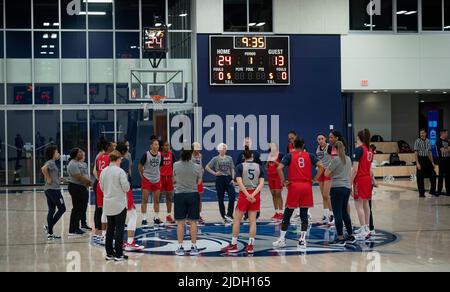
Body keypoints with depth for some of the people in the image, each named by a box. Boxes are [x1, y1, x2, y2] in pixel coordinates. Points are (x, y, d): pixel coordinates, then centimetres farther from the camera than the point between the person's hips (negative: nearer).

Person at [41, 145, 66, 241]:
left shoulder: (51, 163, 16)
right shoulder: (51, 163, -12)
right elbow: (43, 169, -31)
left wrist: (57, 178, 13)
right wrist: (49, 179, -20)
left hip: (49, 190, 10)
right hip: (54, 189, -10)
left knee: (51, 211, 10)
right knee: (62, 209, -4)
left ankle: (50, 234, 10)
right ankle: (49, 227, -6)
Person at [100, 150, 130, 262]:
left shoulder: (103, 171, 3)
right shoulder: (120, 171, -15)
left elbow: (102, 187, 10)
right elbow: (126, 188, -13)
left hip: (108, 204, 6)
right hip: (119, 204, -6)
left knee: (110, 228, 13)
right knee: (119, 229, 0)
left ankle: (109, 253, 16)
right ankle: (118, 254, 1)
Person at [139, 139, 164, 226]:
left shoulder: (160, 155, 0)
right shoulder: (146, 155, -12)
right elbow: (140, 167, -2)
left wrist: (158, 175, 13)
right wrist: (142, 177, 1)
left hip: (157, 180, 5)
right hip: (147, 179, -4)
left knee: (157, 200, 10)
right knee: (145, 200, -2)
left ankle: (156, 218, 19)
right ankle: (144, 219, 3)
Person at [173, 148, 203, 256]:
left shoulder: (176, 165, -7)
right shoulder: (197, 167, -9)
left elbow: (174, 180, 8)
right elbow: (199, 182, 4)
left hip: (179, 195, 0)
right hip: (193, 195, 0)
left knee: (180, 222, 6)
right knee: (193, 222, 6)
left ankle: (180, 248, 9)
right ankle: (193, 247, 10)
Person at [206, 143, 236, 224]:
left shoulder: (229, 158, 9)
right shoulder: (216, 159, 1)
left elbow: (232, 169, 9)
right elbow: (207, 167, 2)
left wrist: (233, 179, -2)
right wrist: (214, 173, -7)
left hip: (228, 178, 2)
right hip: (219, 179, -2)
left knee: (232, 195, -16)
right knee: (221, 199, 4)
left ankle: (229, 215, -9)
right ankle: (224, 217, 15)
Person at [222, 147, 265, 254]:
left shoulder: (240, 167, -5)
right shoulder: (259, 167, 4)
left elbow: (240, 182, -16)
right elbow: (261, 183, -5)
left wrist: (248, 195, -16)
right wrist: (253, 195, -13)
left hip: (244, 194, -3)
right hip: (255, 195, 3)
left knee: (237, 220, 9)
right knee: (253, 220, 7)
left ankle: (234, 245, 13)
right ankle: (250, 246, 6)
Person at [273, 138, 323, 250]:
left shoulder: (289, 155, 2)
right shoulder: (309, 155, 8)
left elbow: (279, 168, -13)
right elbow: (321, 166, -2)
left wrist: (284, 181, -4)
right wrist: (315, 179, 4)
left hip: (294, 186, -1)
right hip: (307, 186, 2)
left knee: (287, 214, 10)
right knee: (304, 215, 7)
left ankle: (282, 239, 16)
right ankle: (302, 240, 2)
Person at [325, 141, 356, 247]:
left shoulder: (336, 159, -11)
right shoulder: (348, 159, 10)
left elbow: (326, 173, -10)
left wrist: (330, 169, 9)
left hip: (337, 188, -7)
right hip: (347, 187, 8)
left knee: (337, 214, -3)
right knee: (345, 213, 16)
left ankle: (340, 239, -3)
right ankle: (351, 237, 21)